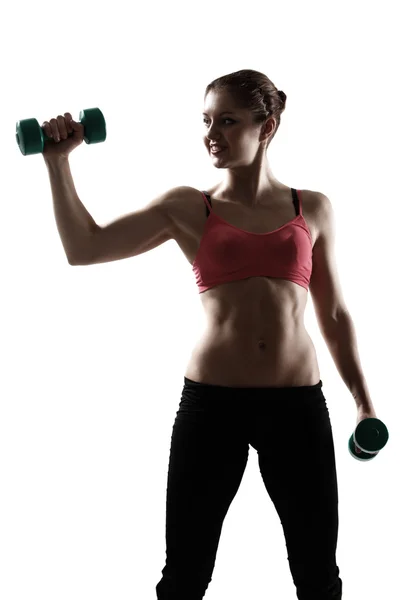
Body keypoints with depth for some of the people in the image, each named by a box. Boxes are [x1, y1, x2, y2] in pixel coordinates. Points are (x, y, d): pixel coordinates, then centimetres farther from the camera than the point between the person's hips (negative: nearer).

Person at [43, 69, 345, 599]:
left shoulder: (311, 209, 7)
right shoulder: (188, 208, 3)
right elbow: (85, 247, -4)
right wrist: (58, 161, -9)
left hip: (297, 402, 1)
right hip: (211, 401, -1)